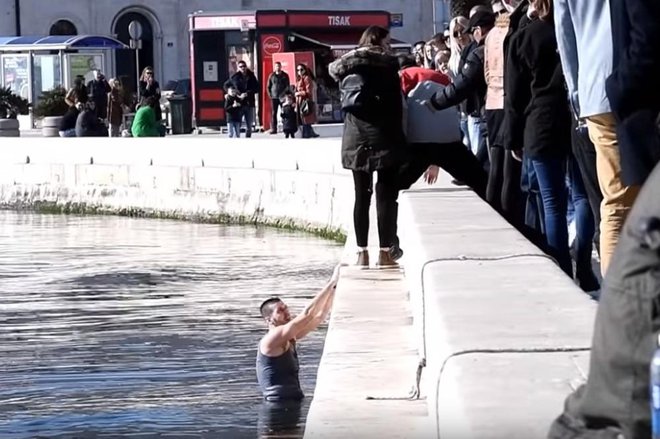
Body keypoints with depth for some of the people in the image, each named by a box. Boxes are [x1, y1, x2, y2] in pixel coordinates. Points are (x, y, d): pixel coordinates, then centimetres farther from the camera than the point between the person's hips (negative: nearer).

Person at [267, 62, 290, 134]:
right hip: (274, 97, 1)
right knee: (273, 113, -3)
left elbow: (288, 86, 3)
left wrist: (284, 94, -10)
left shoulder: (285, 75, 6)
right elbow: (268, 86, 13)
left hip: (283, 97, -1)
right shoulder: (271, 76, 9)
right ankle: (273, 129, -3)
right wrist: (270, 94, -1)